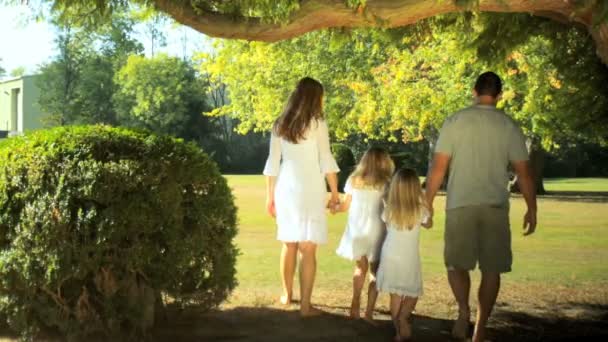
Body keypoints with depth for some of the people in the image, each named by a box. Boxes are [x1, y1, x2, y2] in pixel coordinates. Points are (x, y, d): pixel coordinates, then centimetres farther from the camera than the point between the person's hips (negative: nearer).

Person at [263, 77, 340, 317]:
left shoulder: (280, 124, 9)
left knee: (289, 244, 19)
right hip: (309, 189, -5)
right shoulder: (316, 123, -4)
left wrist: (270, 196, 14)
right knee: (308, 249, -2)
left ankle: (287, 294, 33)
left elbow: (272, 163, 9)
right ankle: (305, 305, -3)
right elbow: (326, 160, -8)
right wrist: (335, 193, -3)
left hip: (285, 188, 5)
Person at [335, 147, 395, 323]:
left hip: (356, 232, 3)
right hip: (375, 232, -3)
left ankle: (355, 305, 13)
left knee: (360, 268, 20)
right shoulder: (384, 184, -6)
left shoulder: (353, 180, 4)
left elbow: (345, 205, 11)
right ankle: (369, 311, 1)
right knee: (375, 272, 7)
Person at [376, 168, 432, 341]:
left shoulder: (389, 210, -7)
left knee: (395, 295, 10)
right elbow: (428, 224, 12)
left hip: (390, 257, 2)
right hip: (409, 257, -2)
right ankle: (403, 317, -15)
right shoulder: (420, 210, -10)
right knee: (413, 293, 12)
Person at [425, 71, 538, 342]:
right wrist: (531, 209, 12)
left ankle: (464, 309, -11)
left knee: (456, 263, 13)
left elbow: (438, 167, -3)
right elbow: (523, 172, 3)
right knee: (491, 269, 9)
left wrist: (428, 202, 5)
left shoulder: (455, 122, -1)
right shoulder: (509, 126, 2)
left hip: (460, 205, 0)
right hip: (496, 207, 1)